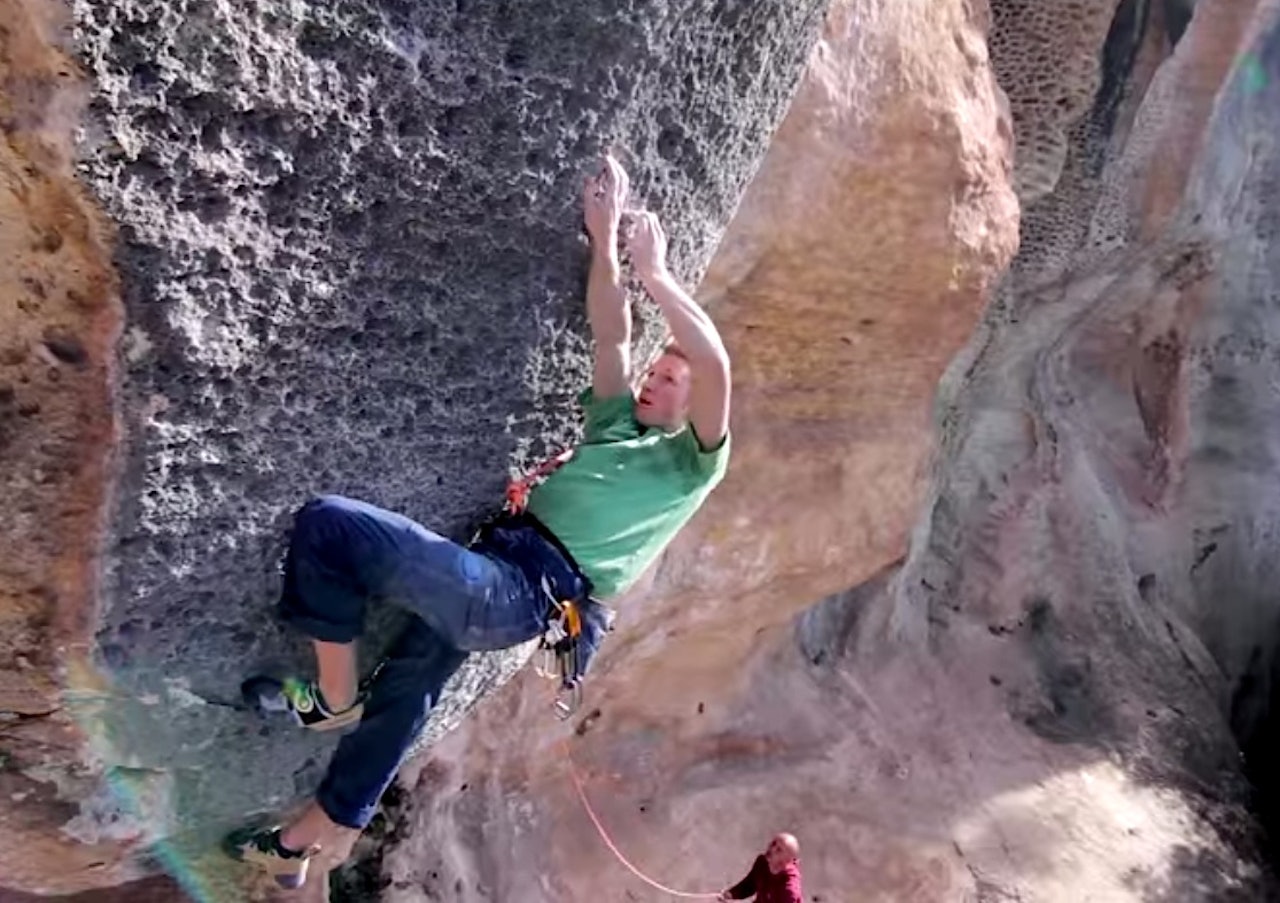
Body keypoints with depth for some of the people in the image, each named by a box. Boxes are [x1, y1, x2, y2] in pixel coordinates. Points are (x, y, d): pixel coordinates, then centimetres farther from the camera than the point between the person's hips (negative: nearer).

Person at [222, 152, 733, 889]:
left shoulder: (693, 463, 2)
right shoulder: (616, 424, 23)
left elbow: (715, 363, -14)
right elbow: (612, 335, 19)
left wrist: (654, 270, -7)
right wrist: (605, 237, 17)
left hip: (526, 593, -8)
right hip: (493, 576, 8)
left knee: (326, 523, -17)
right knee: (404, 693, 19)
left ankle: (333, 697, 3)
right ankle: (307, 841, 43)